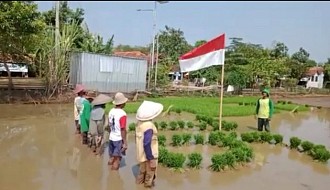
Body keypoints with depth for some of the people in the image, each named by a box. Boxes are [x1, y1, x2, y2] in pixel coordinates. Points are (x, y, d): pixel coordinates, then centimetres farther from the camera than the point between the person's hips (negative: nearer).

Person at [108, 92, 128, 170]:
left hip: (111, 138, 7)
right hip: (119, 139, -7)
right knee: (117, 160, 5)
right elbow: (123, 130, -21)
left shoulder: (111, 111, 1)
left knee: (111, 158, 20)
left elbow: (110, 125, 10)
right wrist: (125, 143, -15)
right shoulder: (122, 114, -22)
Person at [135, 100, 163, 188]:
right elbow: (147, 145, -31)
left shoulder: (140, 122, -4)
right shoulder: (148, 126, -32)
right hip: (148, 155, -8)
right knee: (149, 174, 14)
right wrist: (152, 160, -23)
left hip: (141, 154, 8)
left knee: (142, 171, 28)